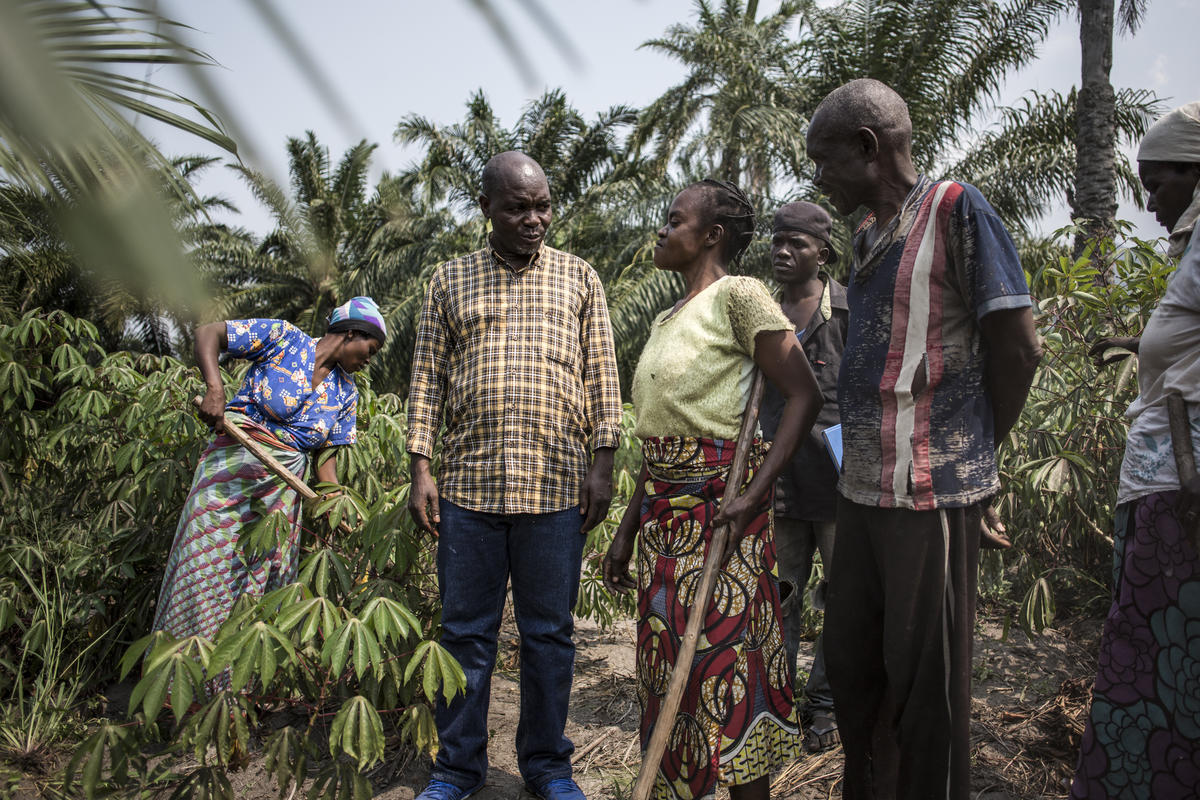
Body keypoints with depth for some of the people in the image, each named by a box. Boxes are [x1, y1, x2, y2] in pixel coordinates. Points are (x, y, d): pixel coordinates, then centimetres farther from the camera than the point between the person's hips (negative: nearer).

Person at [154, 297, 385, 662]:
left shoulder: (346, 394, 10)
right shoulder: (283, 338, -5)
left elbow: (325, 454, 8)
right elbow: (207, 334, -6)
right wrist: (215, 389, -22)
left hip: (283, 487, 5)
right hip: (231, 470, -5)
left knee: (266, 581, 4)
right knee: (205, 573, -4)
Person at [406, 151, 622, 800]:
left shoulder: (579, 278, 10)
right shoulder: (449, 280, 12)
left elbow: (602, 377, 7)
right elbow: (427, 378, 9)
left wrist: (603, 464, -1)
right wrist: (420, 468, 1)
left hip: (556, 486, 0)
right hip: (467, 484, 1)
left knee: (549, 632, 8)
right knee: (465, 630, 8)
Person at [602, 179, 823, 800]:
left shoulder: (738, 296, -8)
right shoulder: (666, 321, 17)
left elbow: (804, 395, -14)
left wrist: (754, 495, -22)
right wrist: (627, 529, 16)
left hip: (718, 506, -8)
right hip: (663, 509, 8)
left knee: (725, 660, -2)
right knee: (669, 661, 14)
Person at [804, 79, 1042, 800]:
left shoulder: (955, 210, -9)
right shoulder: (868, 234, 15)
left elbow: (1018, 348, -10)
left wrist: (971, 453, 1)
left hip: (930, 495, -8)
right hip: (861, 489, 8)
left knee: (925, 684, 4)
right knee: (849, 663, 16)